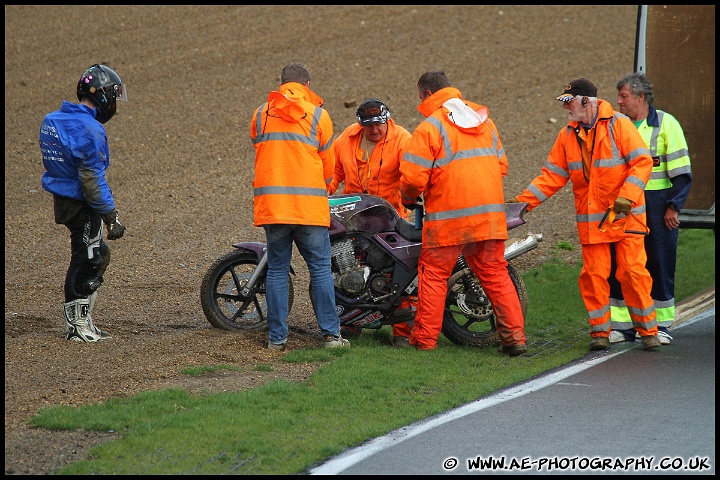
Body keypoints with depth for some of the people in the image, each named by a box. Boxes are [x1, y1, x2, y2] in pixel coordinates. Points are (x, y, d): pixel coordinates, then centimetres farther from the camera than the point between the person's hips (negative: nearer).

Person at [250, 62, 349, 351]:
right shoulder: (318, 115, 1)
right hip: (310, 205, -2)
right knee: (320, 268, 4)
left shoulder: (260, 115, 8)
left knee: (277, 270, 7)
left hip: (271, 204, 2)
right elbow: (328, 164, 9)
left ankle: (277, 337, 6)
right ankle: (331, 333, 2)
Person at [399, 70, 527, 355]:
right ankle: (514, 336, 2)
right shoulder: (484, 120, 14)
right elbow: (501, 164, 16)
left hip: (448, 217, -5)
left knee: (434, 274, 5)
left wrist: (409, 199, 10)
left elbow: (413, 177, -11)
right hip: (490, 213, 5)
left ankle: (424, 340, 5)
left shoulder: (429, 128, -7)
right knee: (495, 273, 9)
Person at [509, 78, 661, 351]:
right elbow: (552, 175, 12)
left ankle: (648, 330, 4)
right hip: (591, 220, 4)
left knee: (633, 272, -6)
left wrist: (627, 196, -21)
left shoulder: (619, 125, -5)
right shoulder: (568, 135, 10)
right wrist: (523, 201, 2)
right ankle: (600, 331, 10)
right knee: (594, 275, -1)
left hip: (625, 215, -4)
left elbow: (642, 162, -10)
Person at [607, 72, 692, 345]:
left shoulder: (666, 124, -2)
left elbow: (682, 172, -3)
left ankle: (660, 325, 10)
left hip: (657, 205, -4)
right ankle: (621, 325, 6)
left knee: (660, 265, 1)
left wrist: (673, 207, -9)